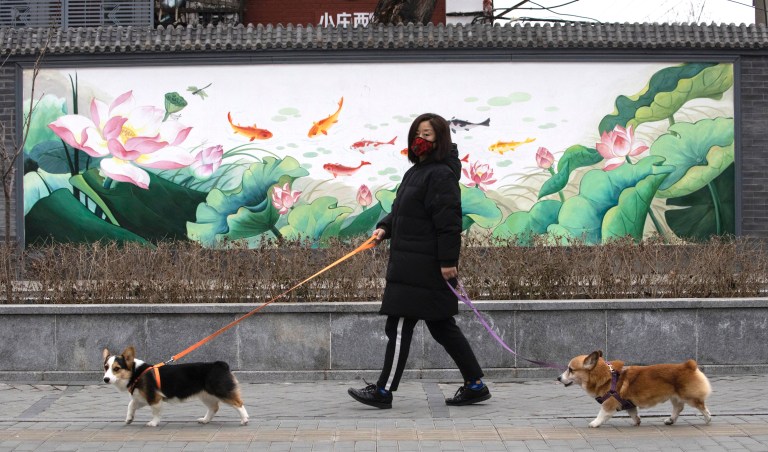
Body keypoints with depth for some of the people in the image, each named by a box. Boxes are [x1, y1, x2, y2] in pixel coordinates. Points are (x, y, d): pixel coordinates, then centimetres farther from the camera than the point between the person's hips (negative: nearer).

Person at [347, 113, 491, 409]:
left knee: (400, 325, -5)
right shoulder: (416, 171, 17)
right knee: (442, 326, 13)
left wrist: (448, 260, -21)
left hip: (423, 266, -10)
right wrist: (385, 228, 5)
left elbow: (448, 221, -18)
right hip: (410, 263, 10)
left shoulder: (441, 174, -13)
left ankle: (384, 391, 2)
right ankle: (475, 385, 18)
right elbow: (401, 209, 24)